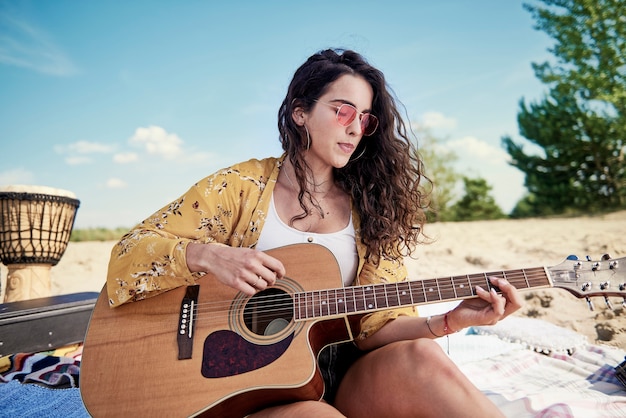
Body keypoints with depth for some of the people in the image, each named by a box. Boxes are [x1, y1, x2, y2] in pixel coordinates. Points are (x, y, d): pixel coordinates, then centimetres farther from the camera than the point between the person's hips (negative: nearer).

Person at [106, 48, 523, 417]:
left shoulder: (371, 208, 4)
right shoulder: (242, 185, -2)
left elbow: (377, 323, 0)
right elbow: (130, 251, -3)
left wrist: (447, 322, -19)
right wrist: (207, 255, -23)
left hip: (344, 378, 2)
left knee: (419, 357, -28)